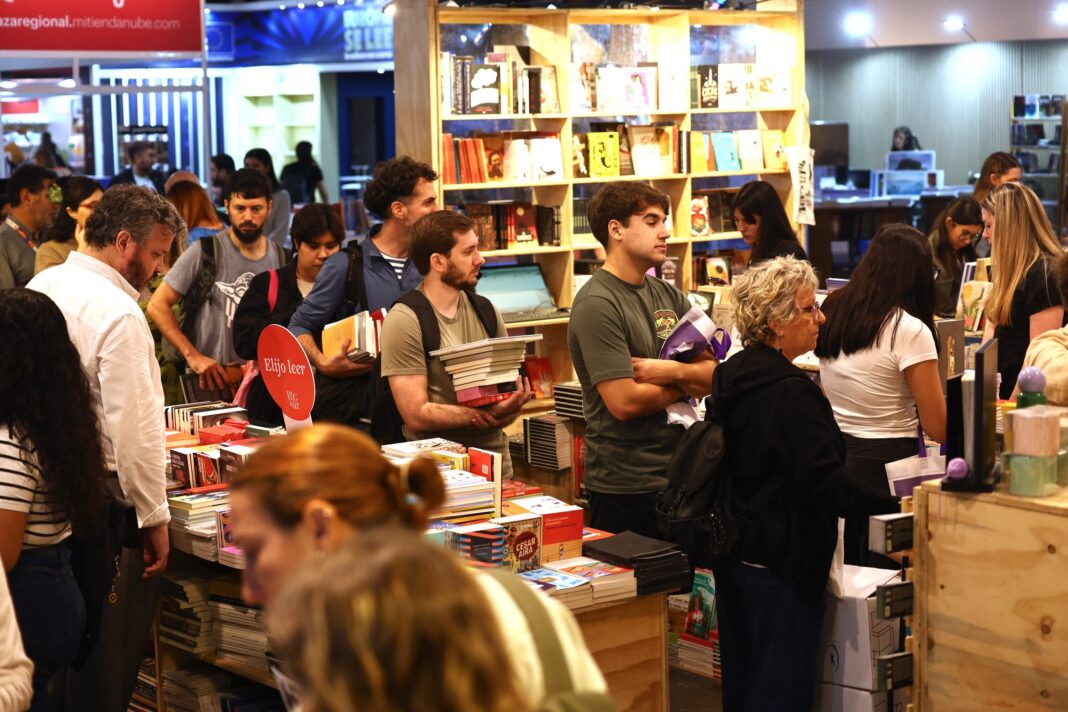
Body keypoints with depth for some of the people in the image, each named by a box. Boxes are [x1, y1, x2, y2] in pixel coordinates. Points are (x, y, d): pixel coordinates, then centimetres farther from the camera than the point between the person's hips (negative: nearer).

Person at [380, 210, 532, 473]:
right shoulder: (404, 321, -8)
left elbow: (512, 384, 12)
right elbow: (416, 415, -12)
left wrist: (507, 410, -11)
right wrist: (488, 414, -20)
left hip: (496, 462, 5)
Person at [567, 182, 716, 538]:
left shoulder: (668, 295, 10)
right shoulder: (596, 305, -14)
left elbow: (715, 374, 7)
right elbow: (625, 402, -21)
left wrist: (673, 371, -15)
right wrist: (688, 383, -4)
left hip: (678, 474, 7)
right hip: (625, 486, -7)